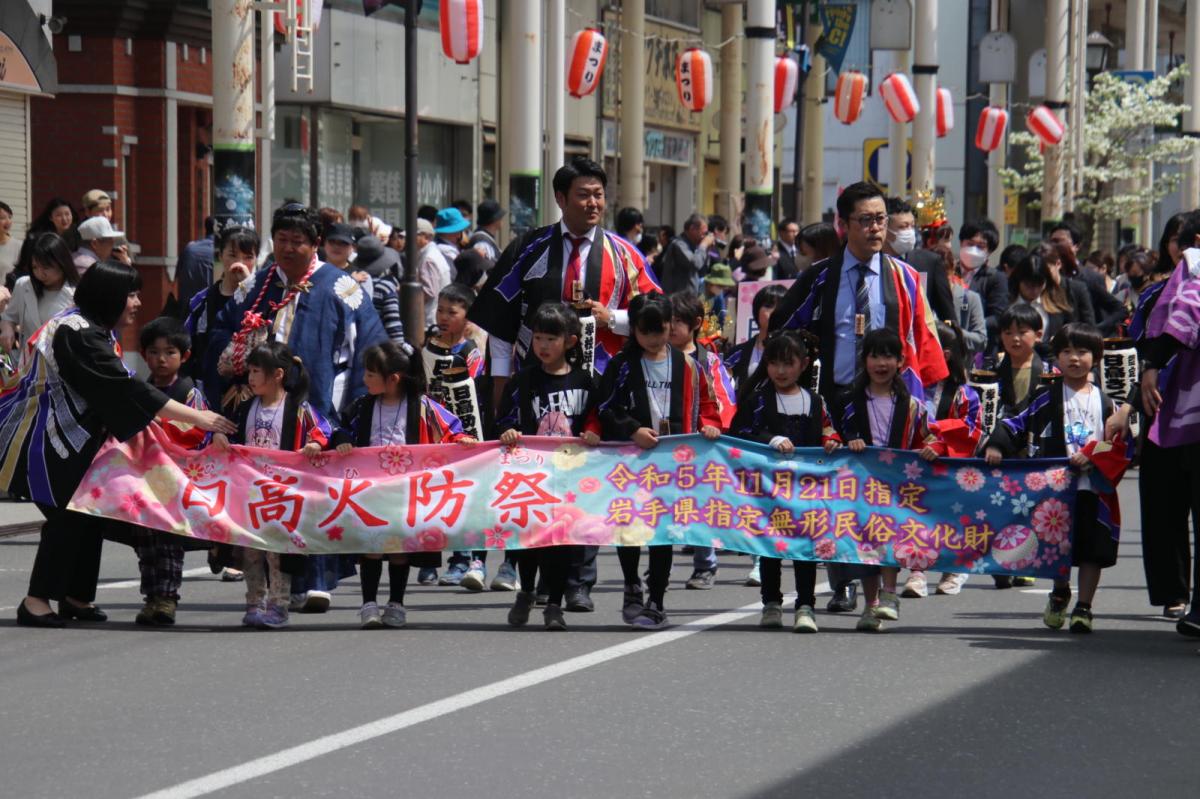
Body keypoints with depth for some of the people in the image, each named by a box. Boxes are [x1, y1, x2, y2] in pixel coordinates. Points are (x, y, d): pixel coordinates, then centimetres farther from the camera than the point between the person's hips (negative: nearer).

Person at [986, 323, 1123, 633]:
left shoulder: (1103, 402, 8)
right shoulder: (1048, 398, 4)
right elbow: (1017, 423, 1)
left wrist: (1092, 457, -12)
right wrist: (996, 445, -14)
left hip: (1094, 484, 1)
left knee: (1092, 549, -2)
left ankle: (1083, 607, 6)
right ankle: (1060, 593, 32)